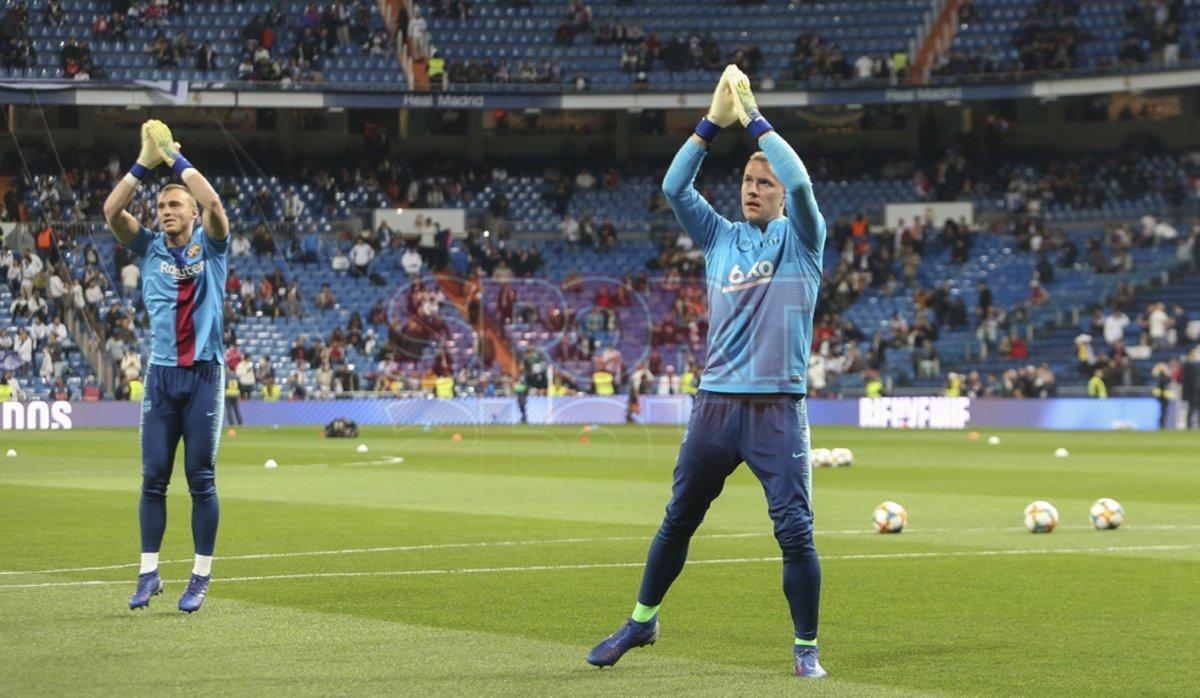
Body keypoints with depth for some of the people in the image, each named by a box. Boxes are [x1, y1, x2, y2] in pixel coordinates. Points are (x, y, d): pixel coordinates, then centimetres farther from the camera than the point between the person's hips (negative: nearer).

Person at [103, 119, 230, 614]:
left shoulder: (210, 245, 5)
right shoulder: (150, 248, 11)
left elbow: (213, 205, -15)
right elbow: (111, 211, -2)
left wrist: (176, 158, -8)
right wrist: (144, 164, -7)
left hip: (204, 373, -3)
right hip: (161, 374, 3)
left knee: (201, 480, -1)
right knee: (153, 478, 1)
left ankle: (201, 577, 4)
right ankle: (149, 573, 6)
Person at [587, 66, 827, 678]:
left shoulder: (801, 239, 5)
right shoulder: (720, 237, 15)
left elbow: (801, 181, -13)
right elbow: (674, 186, 4)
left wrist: (753, 118, -7)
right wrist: (714, 121, -3)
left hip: (779, 409, -3)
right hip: (715, 405, 3)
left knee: (795, 530, -9)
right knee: (677, 522, 10)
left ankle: (806, 649, 2)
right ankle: (641, 622, 26)